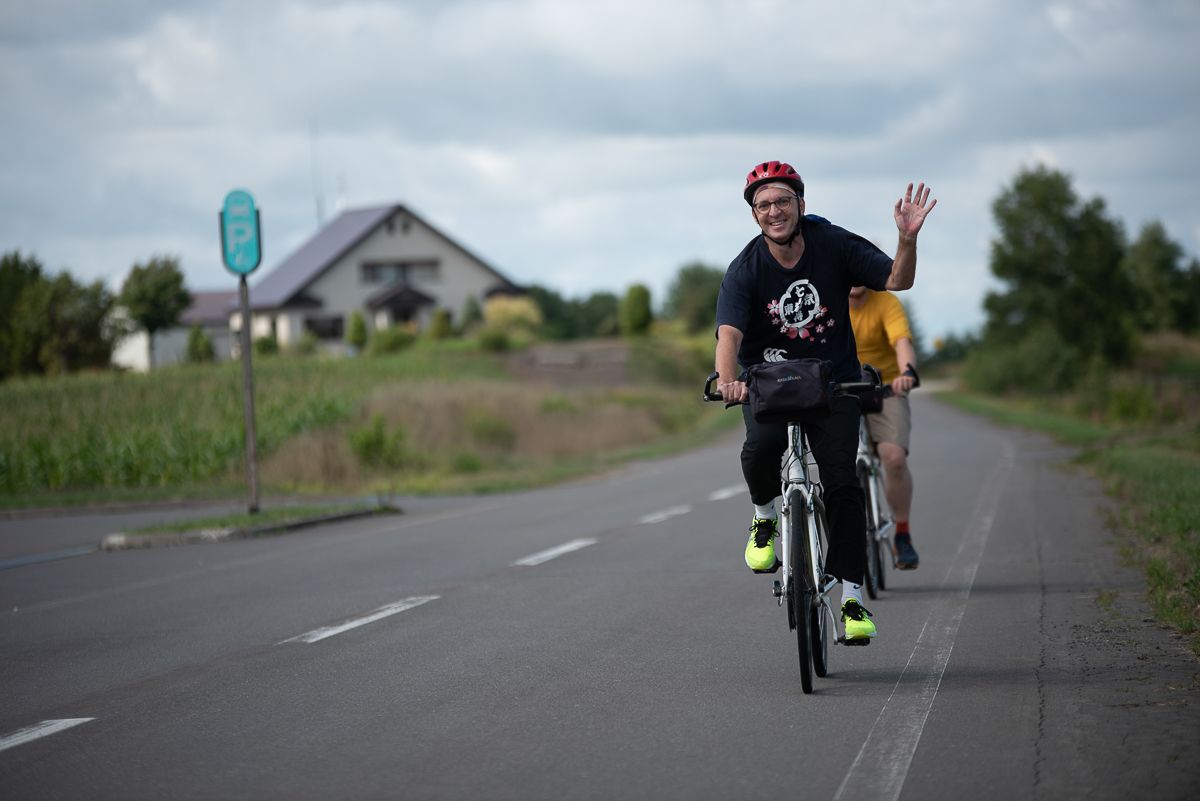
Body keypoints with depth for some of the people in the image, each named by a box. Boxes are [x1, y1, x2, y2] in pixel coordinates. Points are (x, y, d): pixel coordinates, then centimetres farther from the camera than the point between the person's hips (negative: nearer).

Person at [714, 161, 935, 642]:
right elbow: (730, 333, -26)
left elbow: (897, 280, -9)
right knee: (762, 446, -32)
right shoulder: (744, 271, -12)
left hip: (833, 380, 1)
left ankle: (852, 600, -5)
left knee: (842, 483, -12)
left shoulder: (833, 245, -8)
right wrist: (727, 381, -46)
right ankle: (765, 518, 1)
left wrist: (908, 239, -29)